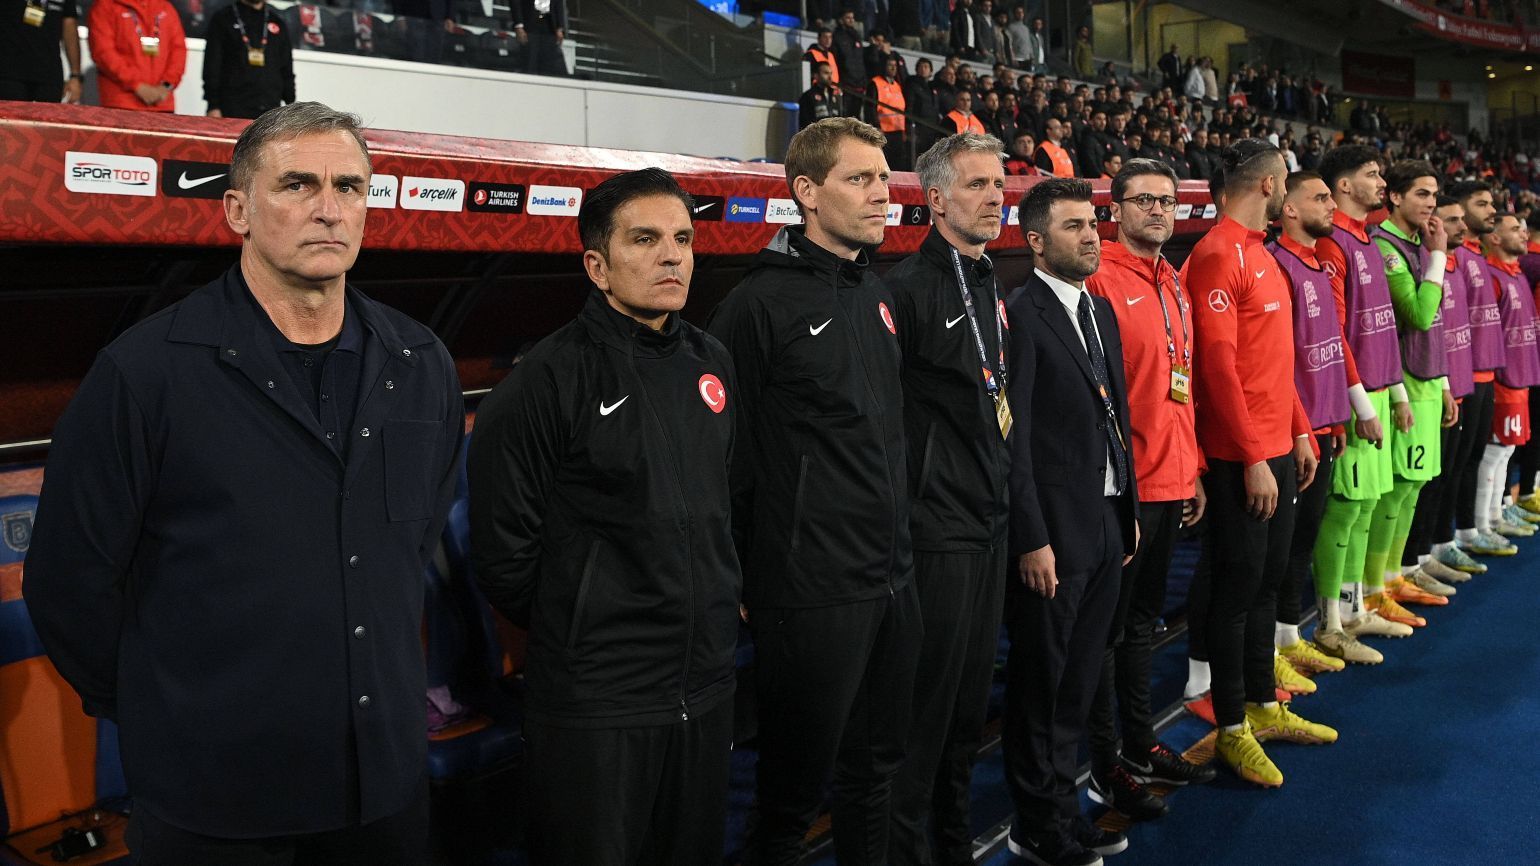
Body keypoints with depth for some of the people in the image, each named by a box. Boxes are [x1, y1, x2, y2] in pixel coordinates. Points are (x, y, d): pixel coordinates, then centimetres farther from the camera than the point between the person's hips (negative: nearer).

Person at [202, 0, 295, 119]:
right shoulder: (222, 19, 6)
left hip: (270, 111, 3)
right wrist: (213, 106, -8)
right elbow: (212, 66, 1)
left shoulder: (278, 24, 16)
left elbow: (287, 70, 17)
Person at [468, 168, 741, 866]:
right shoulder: (548, 381, -13)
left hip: (706, 689, 7)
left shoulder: (710, 364, 7)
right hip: (594, 707, -6)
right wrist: (576, 637, -1)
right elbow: (504, 553, -11)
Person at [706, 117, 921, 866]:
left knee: (876, 773, 19)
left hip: (892, 582, 7)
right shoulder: (761, 303, -12)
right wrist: (735, 582, -9)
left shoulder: (877, 296, 11)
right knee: (791, 795, 7)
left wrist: (899, 545, 17)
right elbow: (726, 457, -12)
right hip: (810, 593, -7)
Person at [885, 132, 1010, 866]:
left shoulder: (990, 291, 14)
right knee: (925, 702, 1)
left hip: (988, 523, 8)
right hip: (936, 530, -8)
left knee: (971, 696, 16)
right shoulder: (908, 289, -14)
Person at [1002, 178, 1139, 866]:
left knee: (1079, 679, 16)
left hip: (1107, 524, 8)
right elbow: (1012, 439, -16)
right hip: (1054, 532, -8)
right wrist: (1032, 540, -17)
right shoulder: (1020, 316, -13)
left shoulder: (1101, 310, 14)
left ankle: (1061, 804, 30)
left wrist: (1130, 511, 16)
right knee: (1041, 682, 6)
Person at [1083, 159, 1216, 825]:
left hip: (1170, 481, 8)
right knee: (1109, 628, 3)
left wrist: (1193, 470, 17)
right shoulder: (1102, 280, -13)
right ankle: (1106, 768, 15)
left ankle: (1141, 746, 32)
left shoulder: (1171, 284, 13)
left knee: (1142, 620, 19)